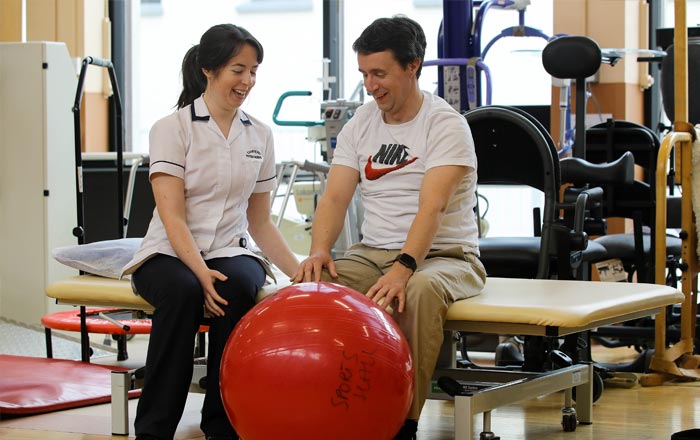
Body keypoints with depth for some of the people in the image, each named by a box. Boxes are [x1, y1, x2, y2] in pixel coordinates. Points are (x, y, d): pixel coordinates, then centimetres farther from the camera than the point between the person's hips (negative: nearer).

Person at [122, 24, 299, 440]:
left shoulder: (259, 135, 10)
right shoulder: (172, 128, -4)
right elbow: (173, 217, -13)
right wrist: (201, 272, -29)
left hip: (231, 252, 3)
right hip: (170, 254, -3)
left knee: (239, 287, -34)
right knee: (183, 292, -38)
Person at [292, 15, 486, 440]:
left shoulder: (445, 125, -12)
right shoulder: (359, 126, 7)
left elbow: (431, 207, -25)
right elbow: (335, 197, 1)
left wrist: (403, 268, -40)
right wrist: (320, 251, -20)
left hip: (445, 256, -5)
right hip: (372, 253, 5)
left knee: (420, 290, -39)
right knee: (316, 282, -24)